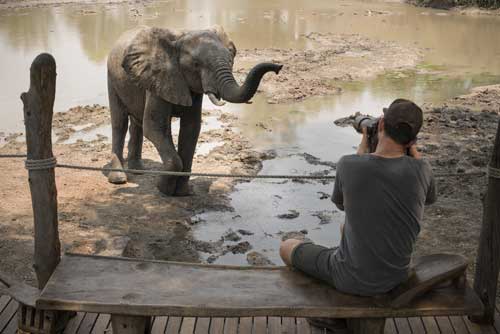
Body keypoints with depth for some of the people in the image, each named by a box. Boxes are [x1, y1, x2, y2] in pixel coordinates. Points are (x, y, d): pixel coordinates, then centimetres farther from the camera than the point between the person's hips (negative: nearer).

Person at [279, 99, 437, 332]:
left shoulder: (348, 164, -25)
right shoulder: (420, 169, -18)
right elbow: (430, 197, 8)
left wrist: (362, 152, 5)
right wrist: (412, 148, 3)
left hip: (353, 276, -4)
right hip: (395, 274, 4)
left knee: (287, 248, 21)